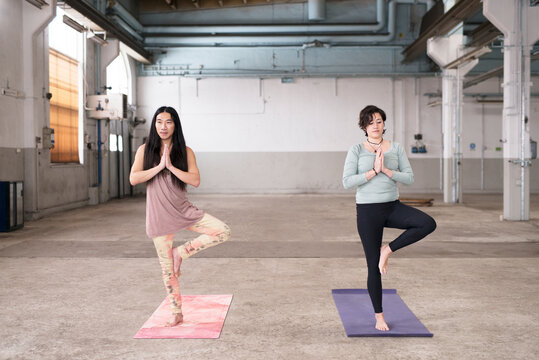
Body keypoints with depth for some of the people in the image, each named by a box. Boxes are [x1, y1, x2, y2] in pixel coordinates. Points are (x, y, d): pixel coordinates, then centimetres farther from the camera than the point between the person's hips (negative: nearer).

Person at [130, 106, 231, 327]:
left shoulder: (185, 152, 2)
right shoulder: (146, 150, 2)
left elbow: (195, 181, -11)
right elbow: (133, 179, -10)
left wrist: (171, 166, -17)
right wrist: (159, 166, -16)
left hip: (183, 210, 1)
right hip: (159, 215, -1)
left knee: (223, 231, -17)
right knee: (167, 267, 4)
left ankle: (181, 252, -2)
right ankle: (176, 313, 20)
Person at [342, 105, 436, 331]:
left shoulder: (396, 148, 5)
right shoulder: (356, 150, -3)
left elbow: (409, 178, -1)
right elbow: (347, 181, -12)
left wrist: (386, 170, -15)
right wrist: (374, 171, -17)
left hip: (392, 206, 3)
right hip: (368, 211, -3)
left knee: (429, 224, -23)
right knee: (373, 266, 2)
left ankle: (388, 249, -4)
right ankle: (379, 317, 17)